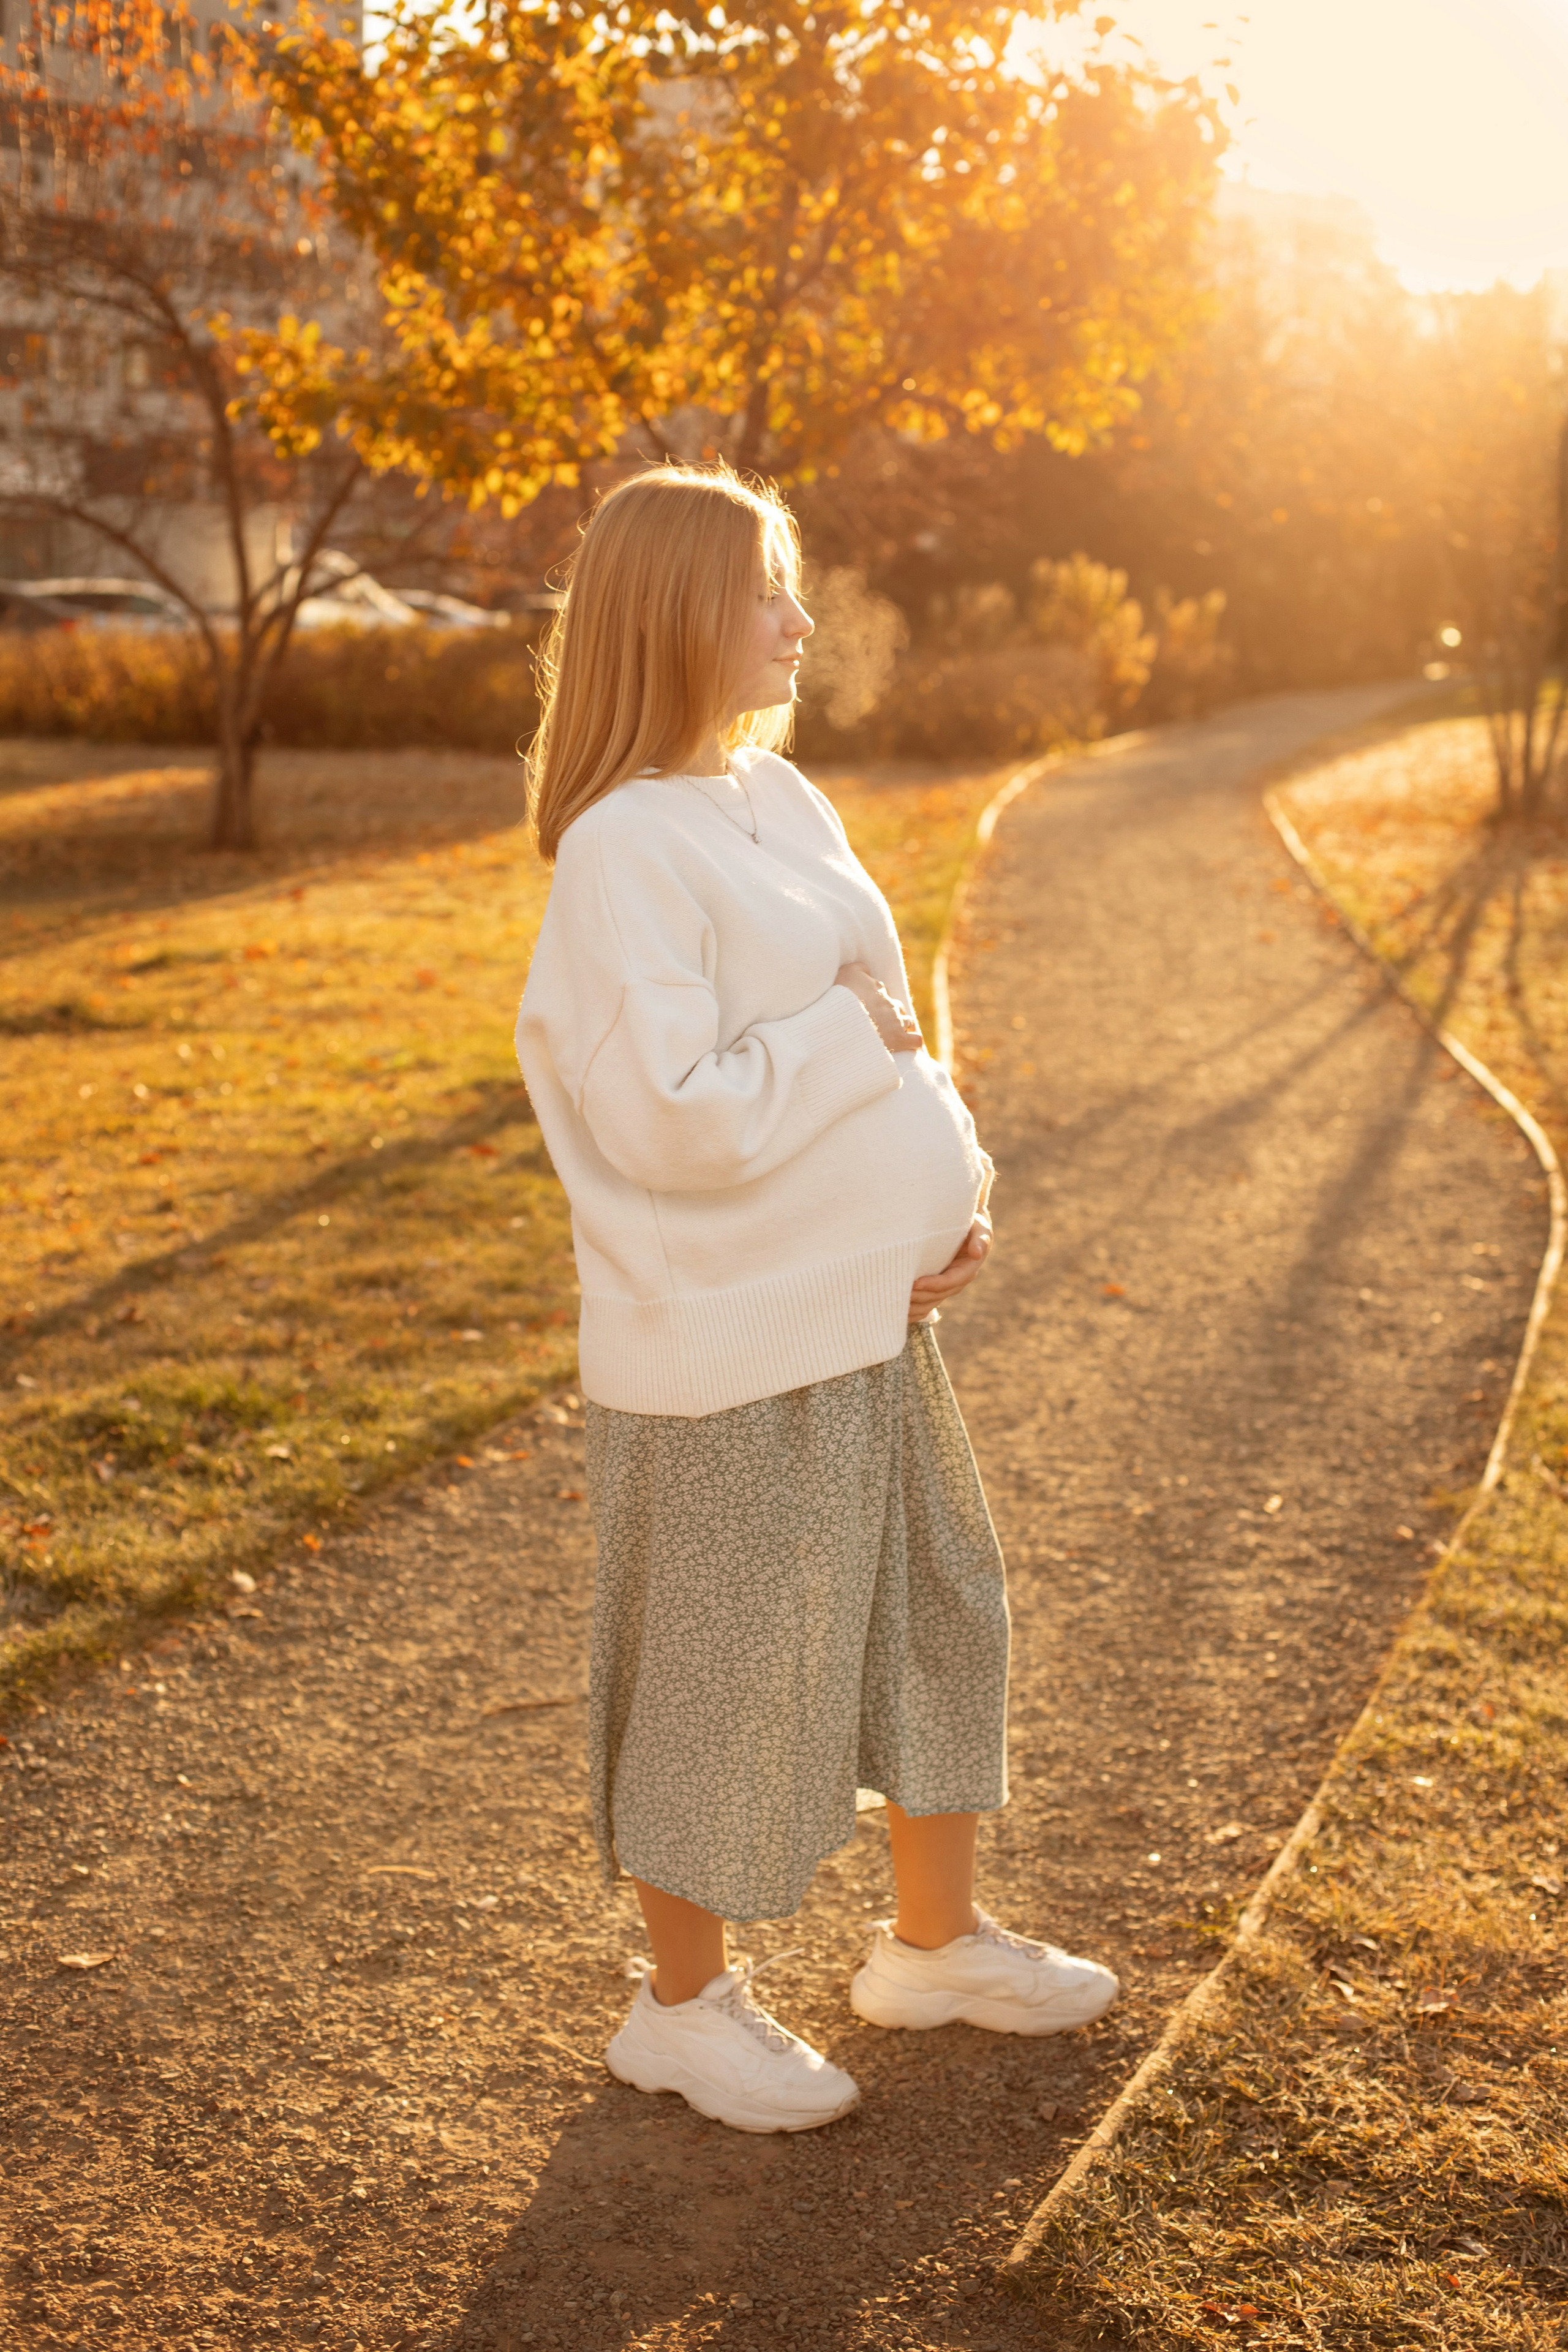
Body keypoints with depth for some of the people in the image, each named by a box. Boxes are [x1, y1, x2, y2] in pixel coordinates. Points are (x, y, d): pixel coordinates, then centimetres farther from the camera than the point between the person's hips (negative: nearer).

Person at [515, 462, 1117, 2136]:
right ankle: (685, 2005, 27)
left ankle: (936, 1939, 40)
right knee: (727, 1679, 5)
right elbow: (666, 1115, -26)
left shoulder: (783, 801, 8)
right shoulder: (623, 848, -18)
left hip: (871, 1308, 9)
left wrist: (947, 1192, 3)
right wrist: (852, 1040, -16)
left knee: (943, 1612, 20)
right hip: (728, 1344, -9)